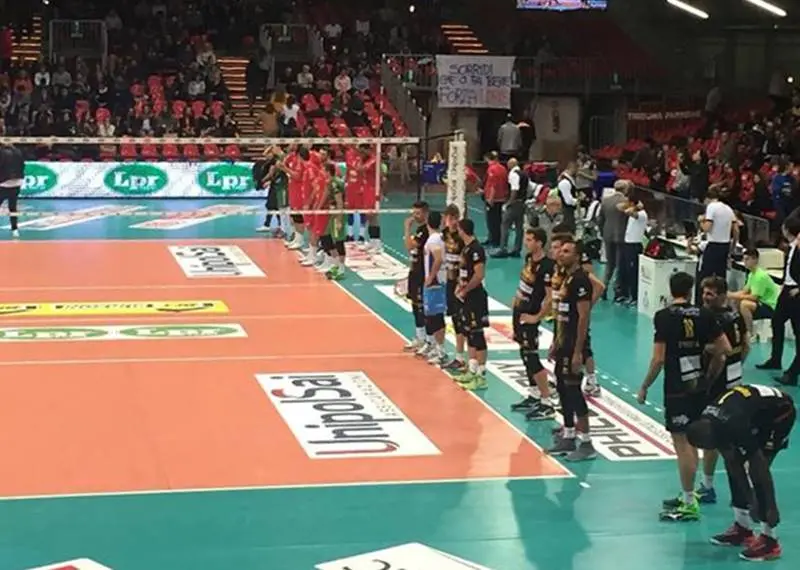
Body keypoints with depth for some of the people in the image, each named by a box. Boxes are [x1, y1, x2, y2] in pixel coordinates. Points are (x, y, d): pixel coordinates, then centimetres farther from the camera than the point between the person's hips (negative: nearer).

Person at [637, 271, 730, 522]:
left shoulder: (664, 316, -11)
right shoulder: (704, 315, 3)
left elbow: (658, 359, -14)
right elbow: (725, 348, 3)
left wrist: (644, 387, -3)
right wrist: (709, 375, 18)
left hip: (676, 389, -6)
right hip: (699, 388, 6)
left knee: (682, 443, -2)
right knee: (689, 441, 18)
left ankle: (689, 505, 0)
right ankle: (687, 496, 28)